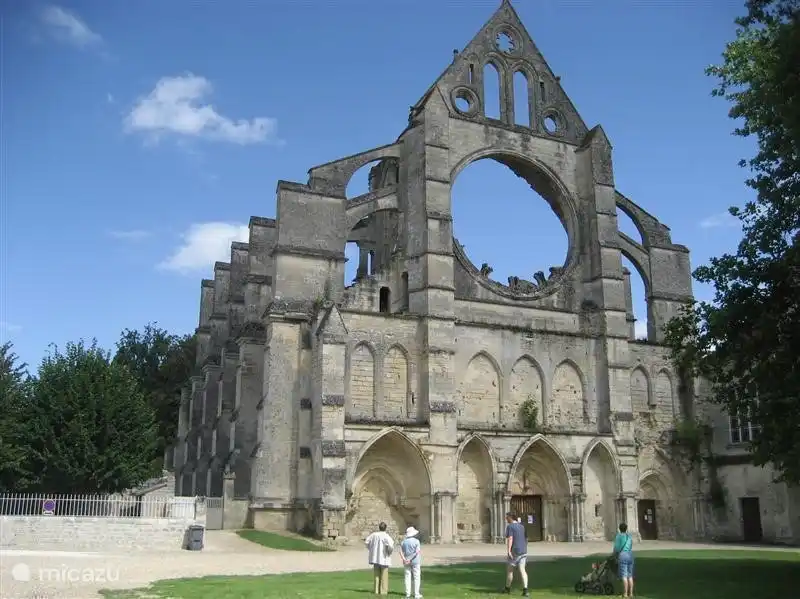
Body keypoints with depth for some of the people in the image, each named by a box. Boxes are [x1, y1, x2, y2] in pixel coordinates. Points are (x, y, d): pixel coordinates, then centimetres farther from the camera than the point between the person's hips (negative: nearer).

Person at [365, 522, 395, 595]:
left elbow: (366, 542, 6)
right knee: (384, 575, 5)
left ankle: (377, 590, 15)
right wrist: (389, 552, -6)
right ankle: (383, 591, 6)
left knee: (376, 575, 13)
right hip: (384, 558, -4)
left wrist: (371, 549, 15)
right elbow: (390, 546, -27)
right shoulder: (386, 536, -16)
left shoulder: (374, 534, 0)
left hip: (375, 558, 4)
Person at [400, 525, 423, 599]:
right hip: (415, 561, -4)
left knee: (408, 577, 9)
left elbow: (401, 551, -4)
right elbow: (417, 551, -18)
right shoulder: (416, 541, -9)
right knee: (416, 577, 3)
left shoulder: (404, 541, 4)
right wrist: (411, 559, -15)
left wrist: (404, 559, -12)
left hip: (406, 562, 4)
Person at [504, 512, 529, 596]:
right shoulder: (522, 526, 14)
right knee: (522, 570, -1)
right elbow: (526, 538, 19)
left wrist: (508, 551, -21)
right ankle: (525, 590, -15)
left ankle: (507, 588, 24)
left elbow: (510, 539, -18)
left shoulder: (510, 526, -9)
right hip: (523, 551, 6)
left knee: (510, 570, 11)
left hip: (514, 551, -6)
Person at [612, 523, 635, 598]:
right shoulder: (629, 536, 14)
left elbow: (616, 548, -5)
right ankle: (631, 593, 10)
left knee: (624, 576, -6)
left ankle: (625, 594, -7)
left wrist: (615, 555, 13)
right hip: (630, 555, 6)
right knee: (630, 576, 10)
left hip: (622, 555, -6)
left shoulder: (618, 536, -3)